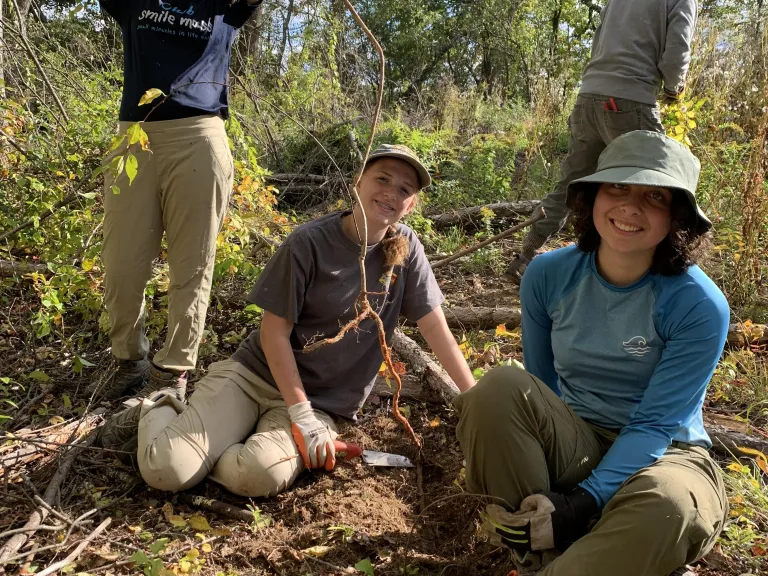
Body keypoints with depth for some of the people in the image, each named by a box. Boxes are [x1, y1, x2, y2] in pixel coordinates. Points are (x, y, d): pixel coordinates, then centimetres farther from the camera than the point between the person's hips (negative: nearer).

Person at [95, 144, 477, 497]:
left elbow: (436, 329, -1)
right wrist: (301, 416, -16)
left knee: (262, 475, -30)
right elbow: (274, 331, -10)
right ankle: (155, 413, 16)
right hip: (255, 374, -2)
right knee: (165, 471, -19)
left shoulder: (405, 249, -2)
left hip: (323, 403, 2)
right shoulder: (309, 243, -12)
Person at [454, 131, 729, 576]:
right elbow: (539, 387, 4)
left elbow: (653, 425, -18)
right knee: (500, 387, -27)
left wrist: (584, 501, -28)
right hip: (573, 447, 3)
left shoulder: (699, 306, -17)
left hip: (661, 457, -2)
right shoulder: (549, 276, -6)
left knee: (666, 504, -39)